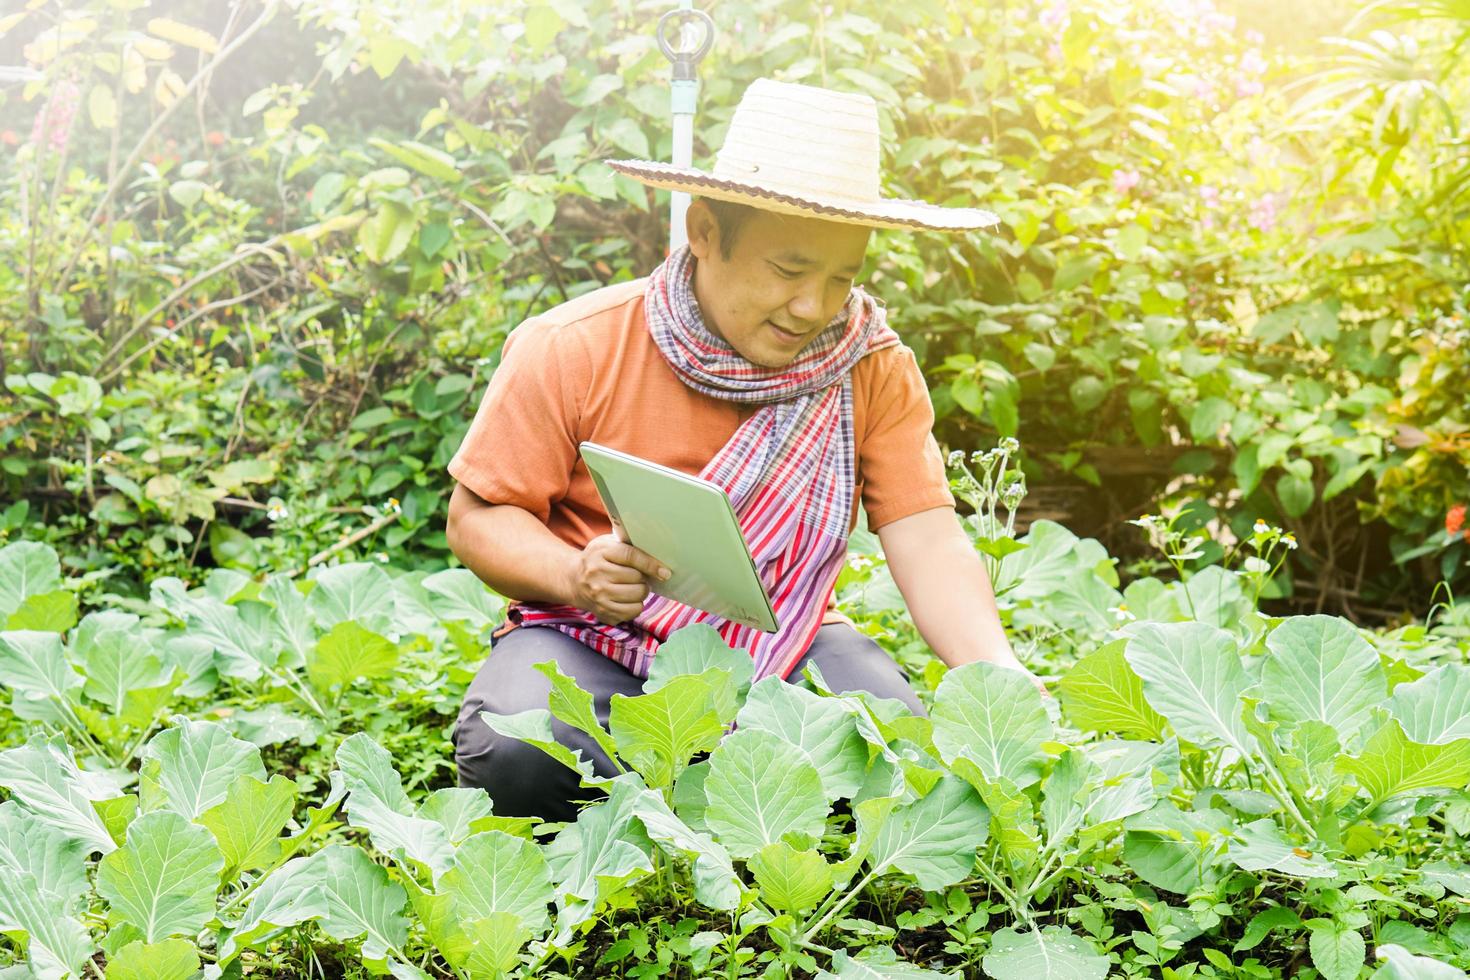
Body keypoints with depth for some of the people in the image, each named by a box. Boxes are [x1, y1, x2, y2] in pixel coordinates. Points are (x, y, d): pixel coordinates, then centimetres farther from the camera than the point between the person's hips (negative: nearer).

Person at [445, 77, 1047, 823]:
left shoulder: (874, 369, -4)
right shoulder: (571, 352, -11)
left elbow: (929, 544, -10)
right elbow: (477, 517, -6)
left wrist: (1002, 680, -29)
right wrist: (576, 574, -28)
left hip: (779, 648, 2)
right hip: (596, 642, -2)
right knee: (512, 754, -35)